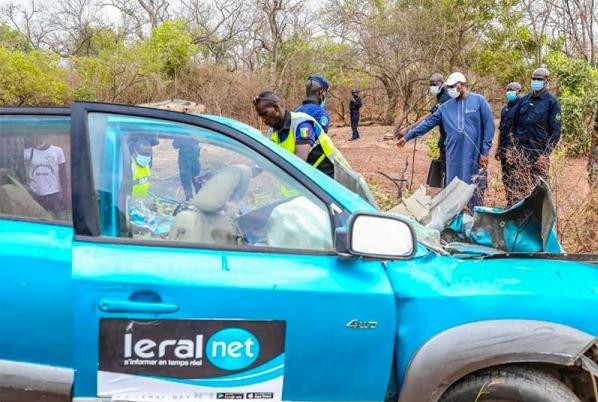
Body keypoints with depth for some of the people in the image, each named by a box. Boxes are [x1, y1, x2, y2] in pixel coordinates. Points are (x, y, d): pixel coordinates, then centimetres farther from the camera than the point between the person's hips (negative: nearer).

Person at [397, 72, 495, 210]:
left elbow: (489, 126, -4)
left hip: (474, 156, -4)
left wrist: (485, 152, -7)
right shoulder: (446, 106, 10)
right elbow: (428, 122, 11)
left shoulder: (479, 101, -2)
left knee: (475, 192, 2)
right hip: (454, 156, 4)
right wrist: (408, 136, 6)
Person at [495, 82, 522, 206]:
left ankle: (515, 203, -7)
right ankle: (510, 202, 19)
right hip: (504, 148, 8)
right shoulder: (505, 109, 18)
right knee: (505, 177, 11)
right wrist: (498, 148, 20)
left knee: (514, 177, -10)